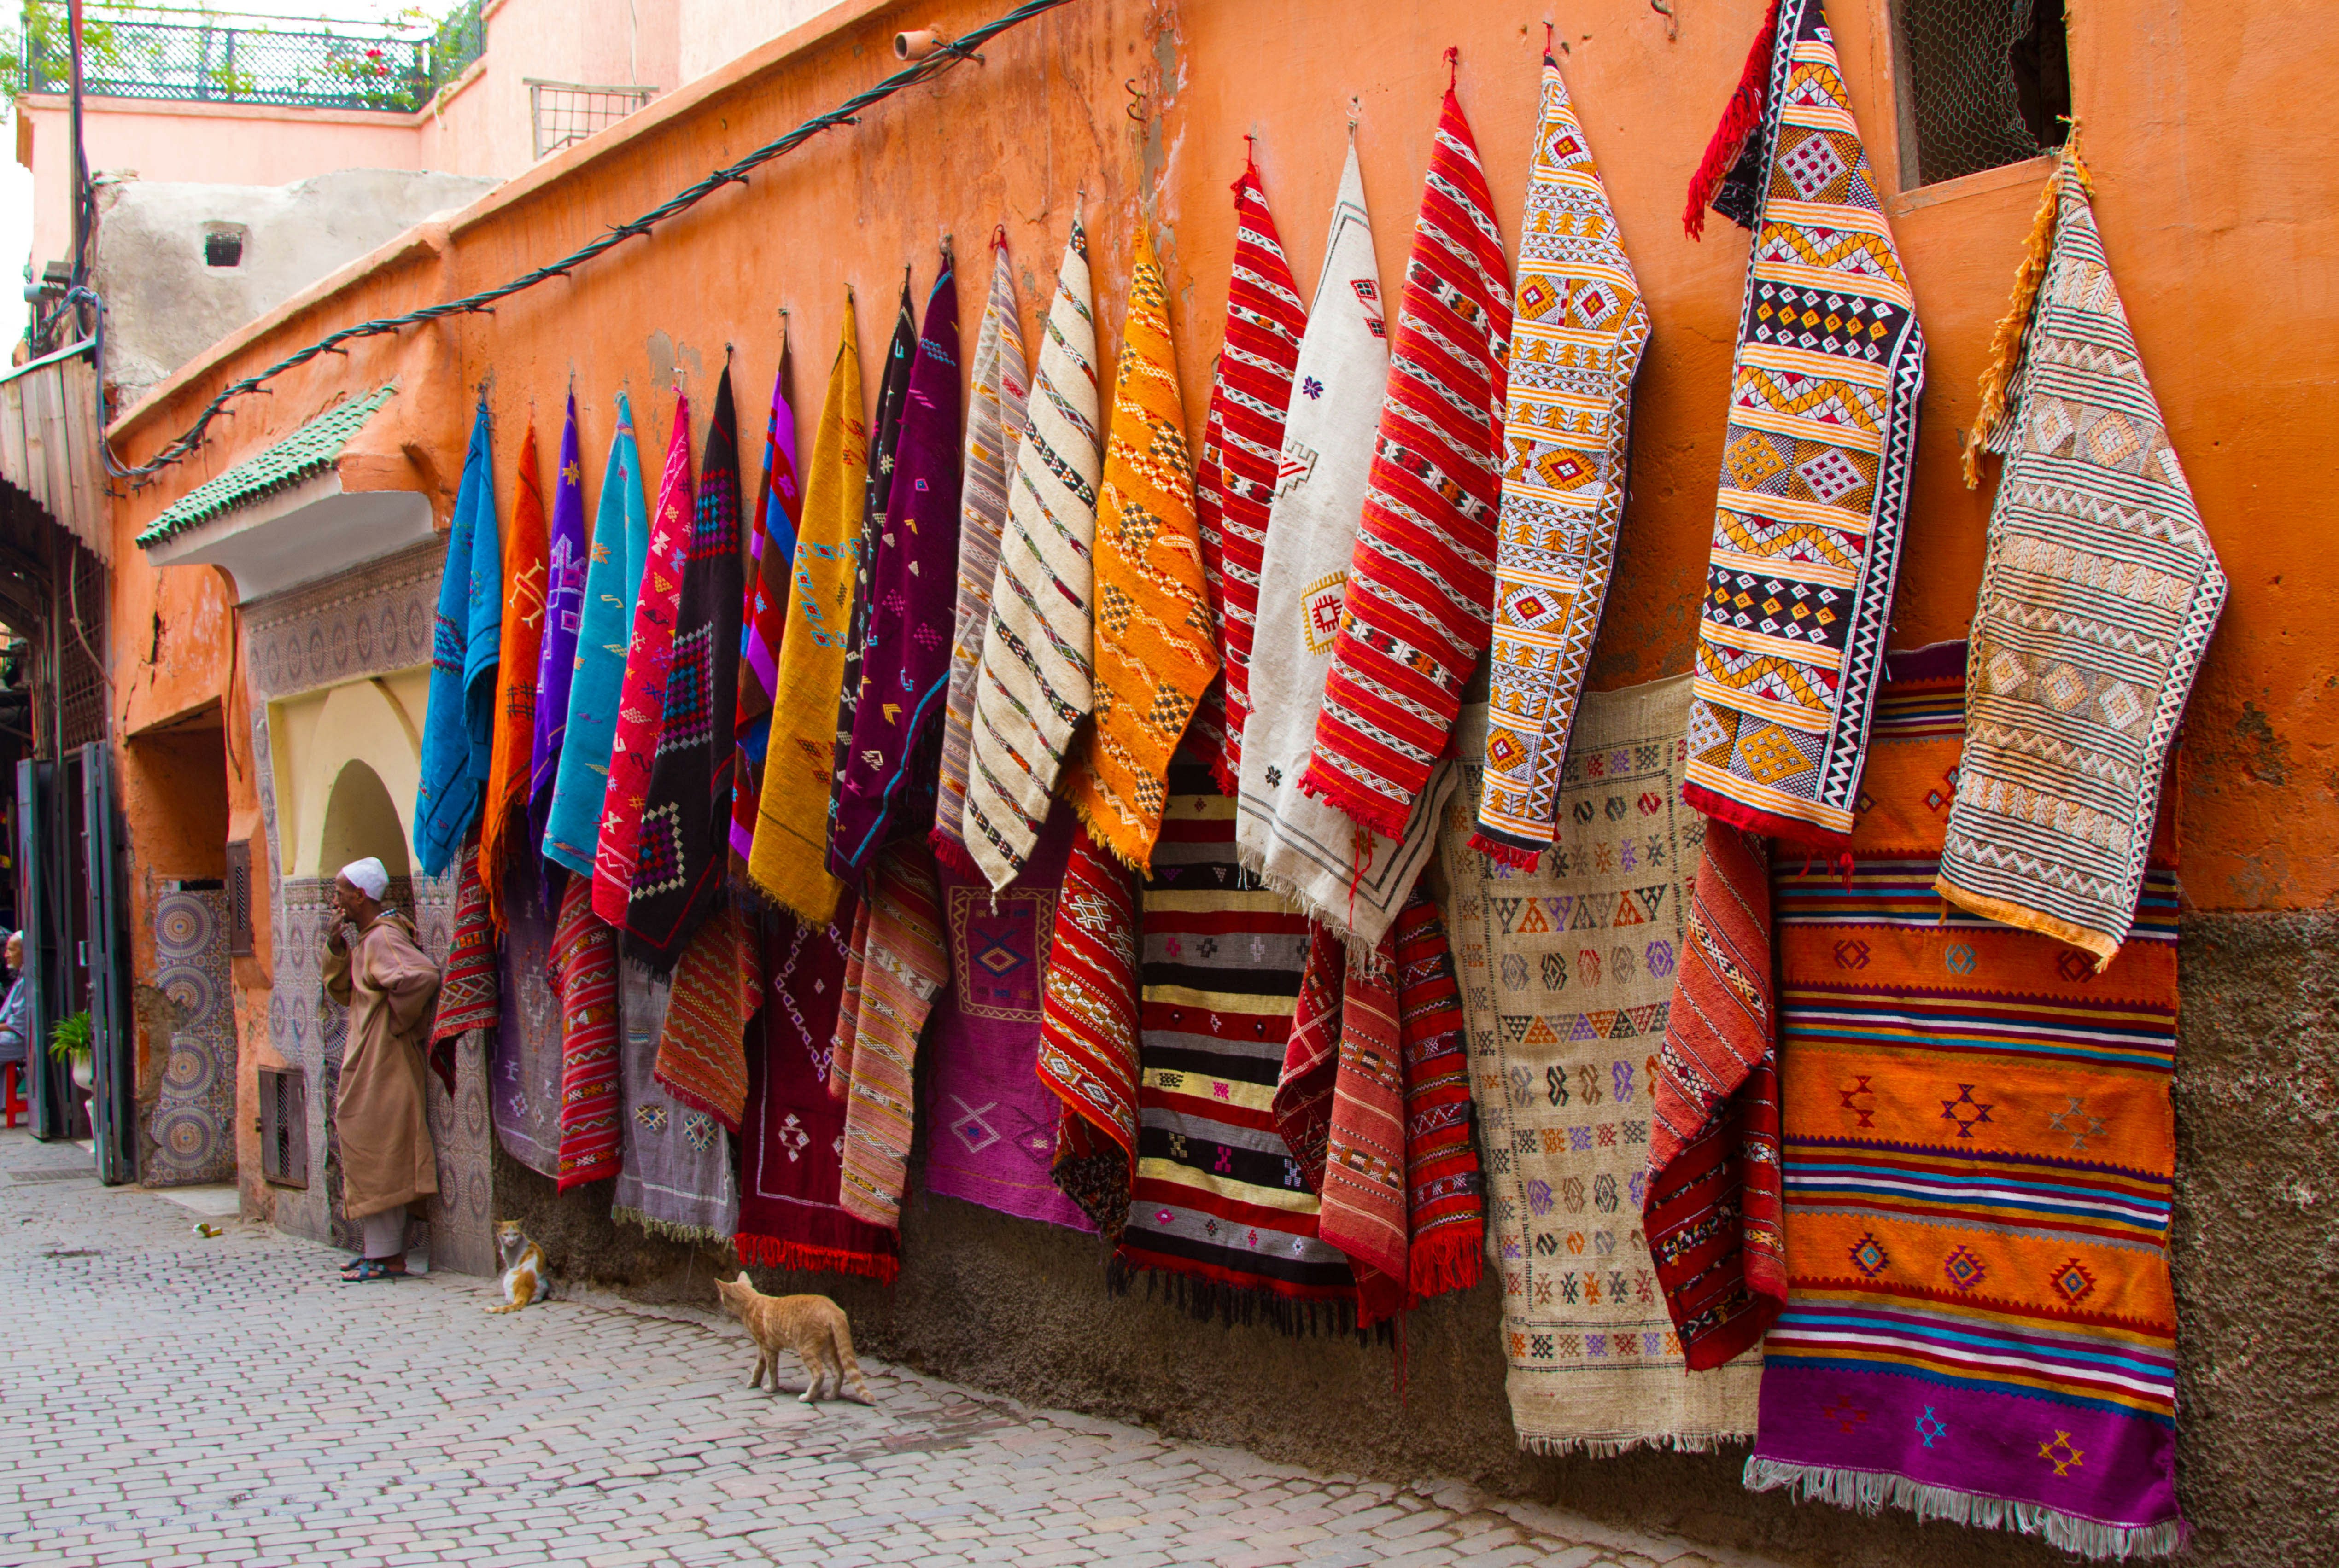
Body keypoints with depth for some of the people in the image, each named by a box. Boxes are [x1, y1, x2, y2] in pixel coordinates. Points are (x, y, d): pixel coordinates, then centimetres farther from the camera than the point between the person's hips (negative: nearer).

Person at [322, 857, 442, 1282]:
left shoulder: (385, 937, -17)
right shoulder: (364, 939, 14)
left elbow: (422, 976, -33)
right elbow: (341, 991, 20)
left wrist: (398, 1020, -19)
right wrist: (336, 949, 4)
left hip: (383, 1065, -10)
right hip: (364, 1064, 10)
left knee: (376, 1157, -6)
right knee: (366, 1155, 13)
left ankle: (387, 1256, -2)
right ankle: (380, 1249, 19)